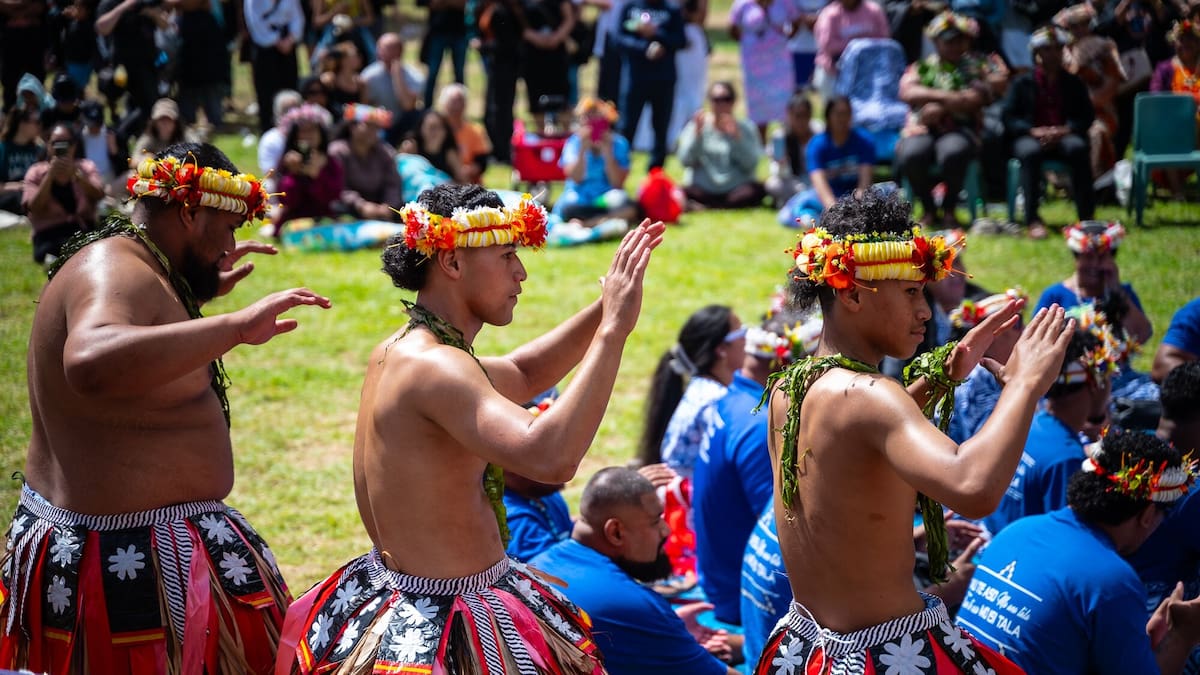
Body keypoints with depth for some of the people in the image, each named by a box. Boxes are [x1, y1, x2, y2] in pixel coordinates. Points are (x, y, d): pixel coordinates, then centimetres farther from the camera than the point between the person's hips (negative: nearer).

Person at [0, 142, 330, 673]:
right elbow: (92, 364, -45)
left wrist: (206, 291, 25)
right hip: (137, 564, -11)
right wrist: (236, 326, -46)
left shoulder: (119, 262, 11)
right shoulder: (116, 272, -21)